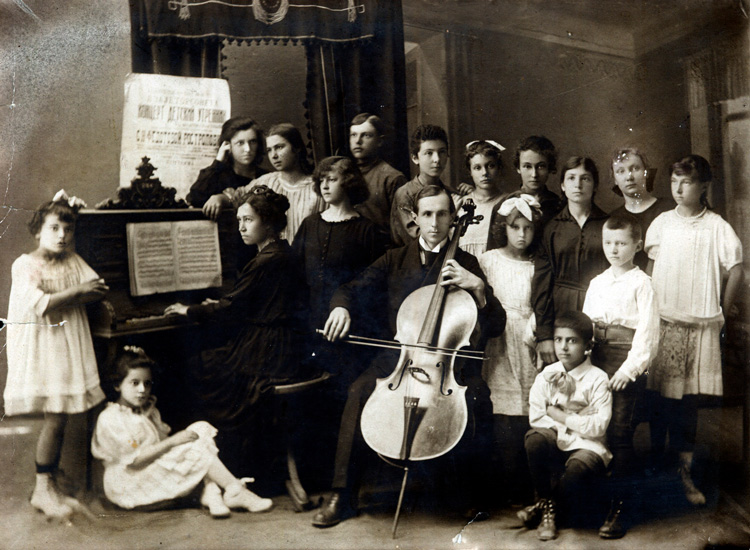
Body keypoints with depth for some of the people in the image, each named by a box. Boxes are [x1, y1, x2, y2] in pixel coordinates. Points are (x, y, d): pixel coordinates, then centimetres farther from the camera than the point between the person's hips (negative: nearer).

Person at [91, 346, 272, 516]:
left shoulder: (148, 411, 13)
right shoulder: (110, 419, -16)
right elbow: (135, 460, -22)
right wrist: (173, 441, -23)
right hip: (131, 484, -9)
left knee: (202, 429, -6)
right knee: (194, 449, -24)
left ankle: (211, 493, -22)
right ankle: (235, 492, -17)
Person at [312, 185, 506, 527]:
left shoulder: (466, 265, 10)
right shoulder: (395, 260, 15)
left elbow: (495, 326, 4)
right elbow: (351, 289, 7)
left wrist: (477, 287, -13)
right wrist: (341, 307, -17)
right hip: (397, 356, 1)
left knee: (478, 396, -30)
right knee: (359, 392, -27)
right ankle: (343, 496, -15)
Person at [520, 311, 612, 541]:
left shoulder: (597, 379, -5)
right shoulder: (547, 375, 4)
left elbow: (599, 426, -14)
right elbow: (535, 417, -3)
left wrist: (558, 415, -11)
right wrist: (578, 419, -10)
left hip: (587, 446, -3)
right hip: (554, 445, 3)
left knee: (579, 466, -36)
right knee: (535, 438, -31)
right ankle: (547, 506, -11)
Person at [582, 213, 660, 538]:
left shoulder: (641, 283, -2)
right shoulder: (596, 283, 16)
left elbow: (647, 330, -8)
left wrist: (631, 367, -15)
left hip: (627, 362, -5)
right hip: (596, 361, 5)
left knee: (620, 434, -7)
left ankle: (621, 508, 2)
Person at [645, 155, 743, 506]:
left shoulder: (716, 227, -1)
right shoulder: (662, 223, 5)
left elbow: (736, 270, 3)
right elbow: (649, 264, 12)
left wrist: (721, 311, 4)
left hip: (700, 325, -1)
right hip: (663, 322, 1)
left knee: (688, 399, 4)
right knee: (660, 397, 3)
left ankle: (684, 472, 14)